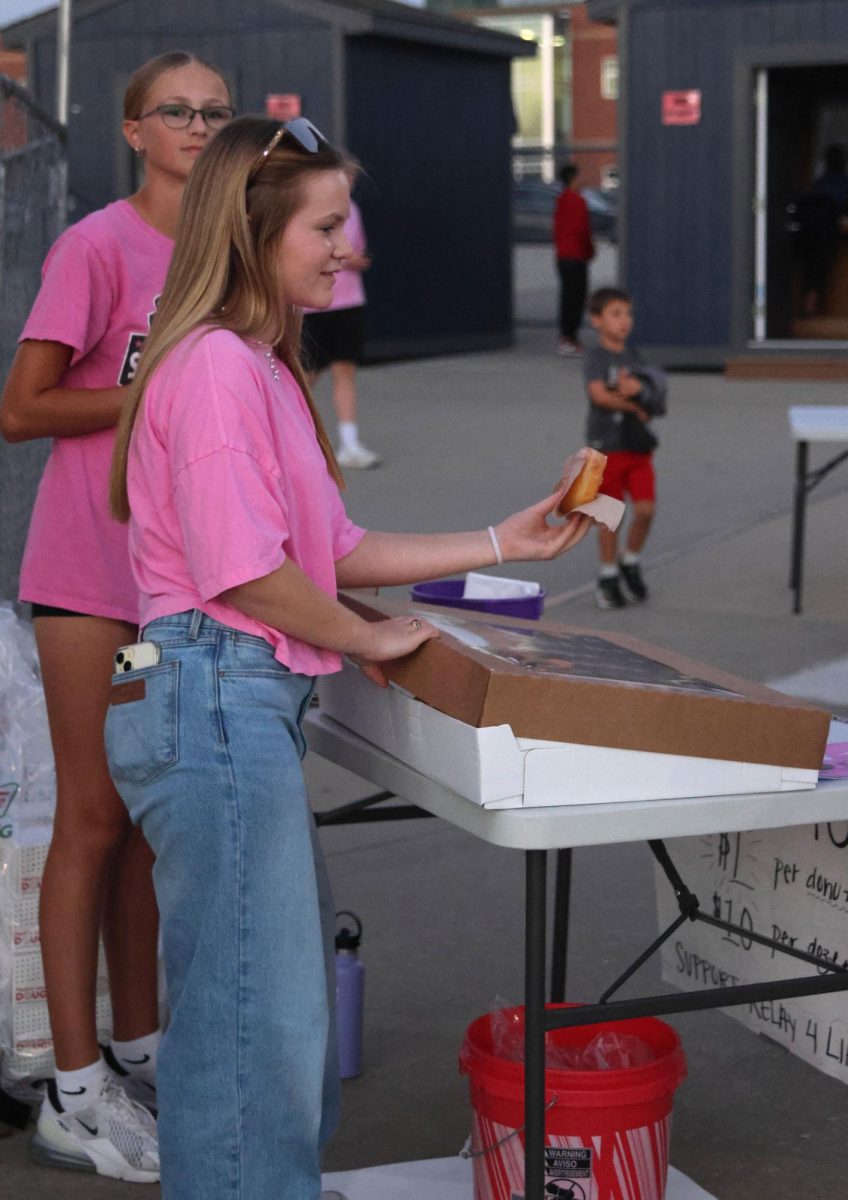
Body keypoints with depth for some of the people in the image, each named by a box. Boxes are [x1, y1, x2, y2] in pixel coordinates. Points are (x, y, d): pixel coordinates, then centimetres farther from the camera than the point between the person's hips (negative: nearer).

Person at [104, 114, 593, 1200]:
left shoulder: (266, 368, 19)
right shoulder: (214, 364, -13)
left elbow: (335, 551, 18)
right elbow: (244, 571, -19)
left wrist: (504, 542, 16)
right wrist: (370, 640, -5)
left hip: (250, 702, 11)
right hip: (213, 693, -11)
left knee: (291, 961, 19)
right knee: (257, 1002, -7)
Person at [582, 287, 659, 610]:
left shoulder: (633, 356, 10)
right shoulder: (595, 357, -8)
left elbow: (650, 398, 2)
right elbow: (599, 395, -23)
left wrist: (635, 389, -20)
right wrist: (635, 406, -12)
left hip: (638, 445, 5)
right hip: (607, 446, -5)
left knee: (646, 509, -3)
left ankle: (631, 563, 19)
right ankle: (608, 577, 15)